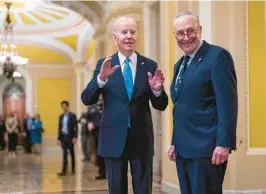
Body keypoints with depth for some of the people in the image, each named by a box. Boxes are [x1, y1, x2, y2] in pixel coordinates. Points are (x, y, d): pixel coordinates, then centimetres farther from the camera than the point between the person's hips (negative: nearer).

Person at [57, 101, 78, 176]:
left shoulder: (72, 115, -3)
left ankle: (73, 169, 15)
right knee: (64, 154, 0)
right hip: (63, 137, 4)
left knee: (72, 153, 5)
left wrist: (75, 137, -16)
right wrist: (59, 138, 8)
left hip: (70, 137, -4)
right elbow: (59, 128, 12)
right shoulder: (61, 116, 11)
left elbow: (76, 127, -8)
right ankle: (64, 170, -3)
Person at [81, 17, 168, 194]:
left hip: (142, 139, 1)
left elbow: (161, 106, 4)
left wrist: (157, 90, -18)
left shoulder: (150, 65, 2)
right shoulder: (104, 64, 0)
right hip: (114, 138, 0)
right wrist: (101, 78, -24)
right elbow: (87, 100, -8)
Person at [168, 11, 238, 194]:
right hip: (184, 148, 8)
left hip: (206, 147, -8)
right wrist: (175, 143, 17)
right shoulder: (180, 64, 16)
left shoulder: (217, 55, -9)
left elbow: (228, 103, -16)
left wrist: (224, 143, -20)